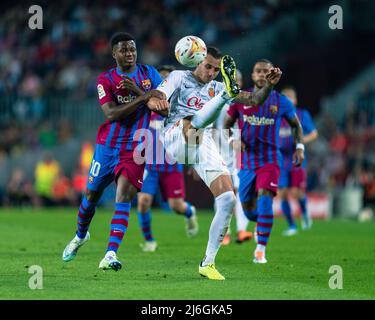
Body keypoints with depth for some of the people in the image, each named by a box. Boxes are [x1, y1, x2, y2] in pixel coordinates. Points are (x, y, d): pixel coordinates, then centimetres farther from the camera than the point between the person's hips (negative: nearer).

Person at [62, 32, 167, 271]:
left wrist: (138, 91, -19)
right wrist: (143, 99, -29)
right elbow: (111, 114, -19)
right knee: (92, 195, 13)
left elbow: (166, 108, -6)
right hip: (109, 144, 1)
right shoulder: (106, 80, -4)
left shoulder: (149, 74, 1)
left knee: (123, 195, -18)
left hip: (135, 147, -1)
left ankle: (111, 255, -22)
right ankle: (81, 236, 42)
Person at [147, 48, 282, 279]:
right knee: (197, 120, -38)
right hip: (176, 138, -4)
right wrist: (155, 102, -32)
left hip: (204, 146, 4)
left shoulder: (216, 88, 22)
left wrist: (269, 85, -4)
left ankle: (208, 263, -1)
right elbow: (155, 100, -6)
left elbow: (254, 100, 17)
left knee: (228, 201, -9)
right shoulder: (179, 77, 10)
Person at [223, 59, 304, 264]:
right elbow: (226, 125, 10)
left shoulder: (281, 102, 1)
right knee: (247, 207, 8)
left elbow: (296, 125, 16)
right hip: (247, 160, 2)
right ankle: (260, 225, 45)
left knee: (264, 200, -21)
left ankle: (261, 250, -17)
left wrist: (299, 147, 3)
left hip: (269, 160, -2)